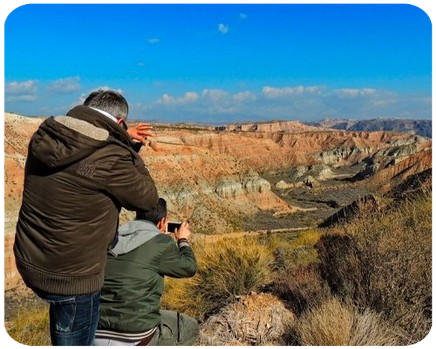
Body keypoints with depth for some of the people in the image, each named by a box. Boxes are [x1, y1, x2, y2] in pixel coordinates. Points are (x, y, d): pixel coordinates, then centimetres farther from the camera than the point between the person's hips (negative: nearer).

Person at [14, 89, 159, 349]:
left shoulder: (44, 136, -3)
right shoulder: (110, 157, -25)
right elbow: (148, 199, -8)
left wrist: (123, 145, 19)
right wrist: (129, 150, -3)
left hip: (28, 263, 6)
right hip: (72, 276, -6)